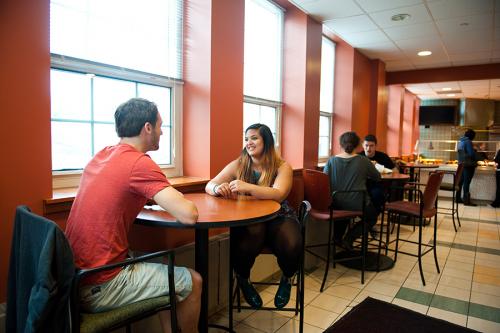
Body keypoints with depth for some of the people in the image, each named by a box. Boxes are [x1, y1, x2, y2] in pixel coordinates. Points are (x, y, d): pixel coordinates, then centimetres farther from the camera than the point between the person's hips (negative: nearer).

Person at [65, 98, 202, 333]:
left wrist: (164, 197, 7)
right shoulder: (140, 163, -19)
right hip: (98, 289, -8)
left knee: (168, 272, 23)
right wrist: (179, 201, 0)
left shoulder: (102, 155, 6)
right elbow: (188, 216, -24)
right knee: (193, 282, 7)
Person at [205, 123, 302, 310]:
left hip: (279, 218, 0)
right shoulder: (238, 165, 2)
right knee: (242, 247, -32)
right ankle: (243, 279, 8)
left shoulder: (282, 167, -5)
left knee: (291, 246, -31)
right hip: (248, 221, 1)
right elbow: (209, 185, -1)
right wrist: (218, 188, -27)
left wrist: (248, 187, -39)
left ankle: (287, 279, 9)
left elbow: (279, 195, -24)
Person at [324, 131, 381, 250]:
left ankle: (336, 236, 20)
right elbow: (377, 177, 8)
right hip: (357, 204, -3)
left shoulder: (332, 160, -4)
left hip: (336, 205, 3)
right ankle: (350, 237, 8)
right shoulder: (363, 160, -6)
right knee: (372, 216, 28)